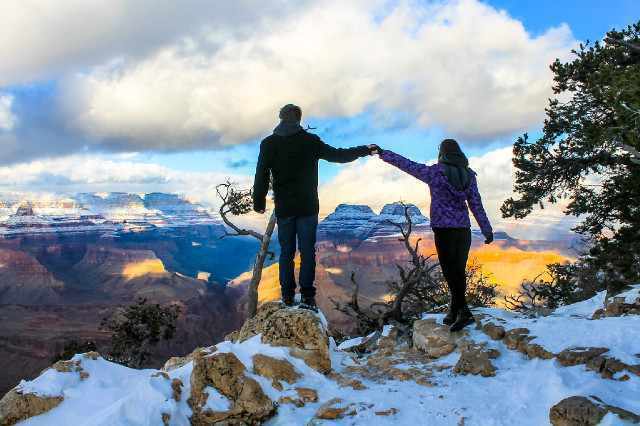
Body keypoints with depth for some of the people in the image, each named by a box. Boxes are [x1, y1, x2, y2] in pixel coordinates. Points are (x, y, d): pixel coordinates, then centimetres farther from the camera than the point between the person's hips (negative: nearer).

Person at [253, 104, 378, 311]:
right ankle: (307, 296, 0)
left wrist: (259, 201, 13)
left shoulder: (268, 143, 1)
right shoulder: (310, 140, -3)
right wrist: (365, 150, 12)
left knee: (286, 252, 10)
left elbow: (261, 176, 1)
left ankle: (287, 296, 12)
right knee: (307, 252, 2)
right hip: (307, 208, -1)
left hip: (284, 208, 2)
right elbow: (338, 155, 1)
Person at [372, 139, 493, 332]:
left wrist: (382, 153, 13)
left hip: (443, 229, -5)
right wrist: (487, 230, 8)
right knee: (459, 272, 11)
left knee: (451, 272, -4)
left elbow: (405, 164, 1)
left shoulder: (435, 172, -5)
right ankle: (454, 312, 16)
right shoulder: (468, 175, 7)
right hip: (463, 229, 5)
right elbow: (476, 204, 4)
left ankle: (464, 312, -12)